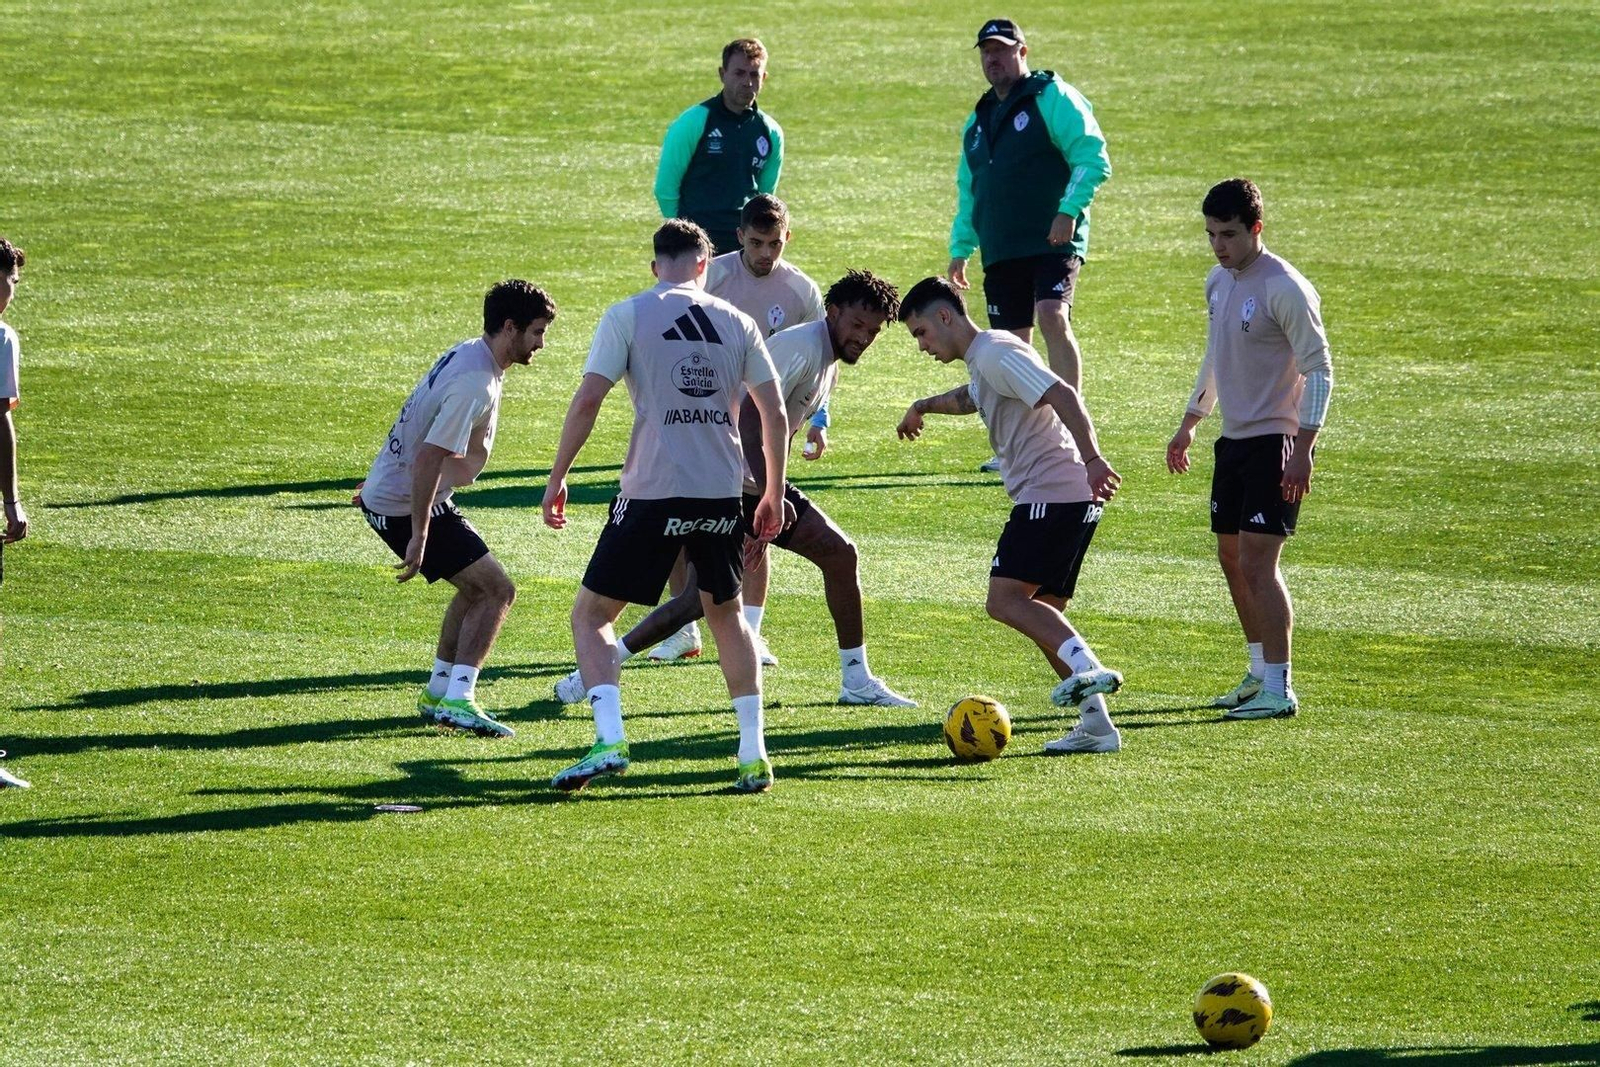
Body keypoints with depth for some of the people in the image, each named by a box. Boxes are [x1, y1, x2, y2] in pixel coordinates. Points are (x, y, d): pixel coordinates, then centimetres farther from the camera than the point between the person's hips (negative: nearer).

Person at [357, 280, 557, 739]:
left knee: (476, 588, 22)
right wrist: (419, 537, -27)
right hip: (406, 507, -10)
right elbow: (429, 459, -28)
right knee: (496, 589, -10)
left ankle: (439, 693, 27)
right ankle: (457, 699, -16)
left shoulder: (469, 357, 9)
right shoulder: (474, 382, -24)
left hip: (385, 492, 10)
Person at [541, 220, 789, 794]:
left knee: (591, 614, 7)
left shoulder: (628, 315, 0)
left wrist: (556, 478, -1)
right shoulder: (736, 321, 10)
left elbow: (588, 399, -8)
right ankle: (754, 753, 16)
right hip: (722, 493, 4)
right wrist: (774, 495, 19)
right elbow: (774, 412, 9)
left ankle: (610, 740, -12)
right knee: (727, 615, 23)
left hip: (652, 492, -4)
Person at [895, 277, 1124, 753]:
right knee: (1040, 612, 10)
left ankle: (1088, 667, -31)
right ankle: (1095, 722, 3)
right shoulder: (983, 359, 22)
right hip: (1073, 498, 10)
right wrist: (924, 406, 59)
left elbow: (1062, 396, -22)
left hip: (1051, 494, -10)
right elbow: (971, 397, 48)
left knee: (1006, 600, -16)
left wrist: (1092, 459, -31)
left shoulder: (995, 353, -9)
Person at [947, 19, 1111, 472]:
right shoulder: (978, 120, 21)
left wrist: (1069, 211, -20)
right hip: (1000, 253, 7)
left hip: (1053, 243, -7)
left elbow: (1093, 157, -10)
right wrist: (960, 247, 22)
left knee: (1053, 317, -25)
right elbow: (968, 191, 29)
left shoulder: (1053, 97, -2)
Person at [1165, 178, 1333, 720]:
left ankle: (1279, 690, -12)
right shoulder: (1218, 281, 10)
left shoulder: (1284, 289, -16)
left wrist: (1303, 449, -21)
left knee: (1257, 560, -14)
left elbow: (1319, 370, -16)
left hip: (1274, 442, -9)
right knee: (1231, 558, 13)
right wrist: (1189, 424, 25)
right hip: (1233, 439, 9)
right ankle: (1260, 673, 26)